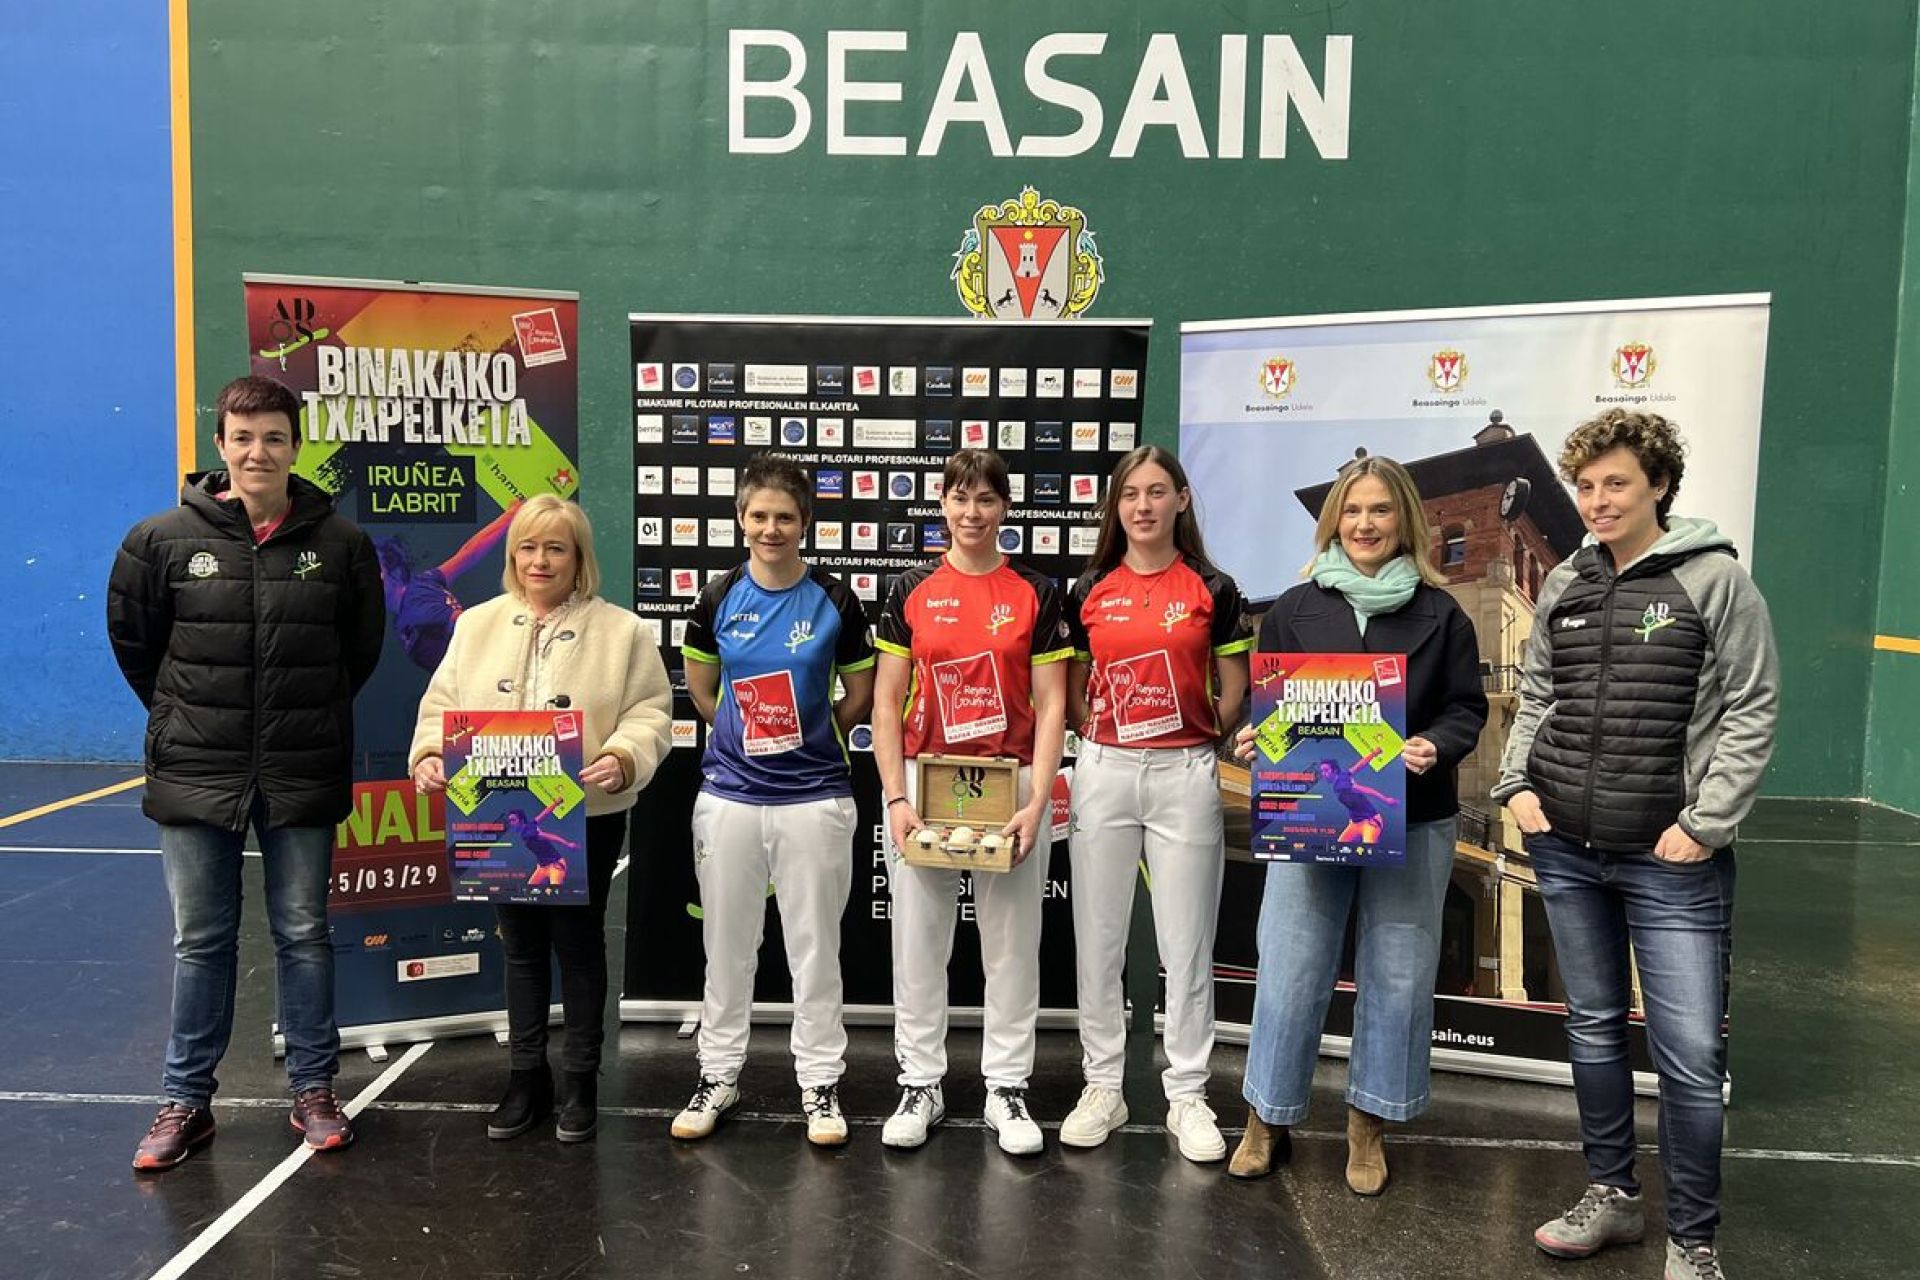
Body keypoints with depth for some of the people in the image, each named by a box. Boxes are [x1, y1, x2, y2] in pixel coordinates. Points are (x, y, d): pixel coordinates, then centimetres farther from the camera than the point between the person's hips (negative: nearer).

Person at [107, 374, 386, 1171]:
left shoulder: (339, 541, -3)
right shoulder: (164, 539, -4)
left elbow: (363, 645, 10)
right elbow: (132, 641, 9)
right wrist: (184, 715, 9)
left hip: (304, 773, 0)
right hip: (196, 774, 0)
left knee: (304, 934, 11)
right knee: (200, 941, 10)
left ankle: (314, 1091, 24)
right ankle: (186, 1102, 24)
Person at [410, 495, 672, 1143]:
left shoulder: (622, 630, -2)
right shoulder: (478, 626, 7)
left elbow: (649, 712, -6)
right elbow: (444, 704, 7)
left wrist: (624, 758, -24)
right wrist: (430, 754, -12)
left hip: (586, 816, -3)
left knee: (579, 944, 8)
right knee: (521, 946, 15)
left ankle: (581, 1082, 23)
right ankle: (526, 1077, 29)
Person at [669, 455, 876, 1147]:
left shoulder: (834, 601, -3)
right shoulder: (718, 599, 2)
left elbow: (861, 693, 6)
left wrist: (811, 738, 6)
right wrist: (747, 733, 11)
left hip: (814, 798, -2)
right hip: (729, 795, 2)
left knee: (814, 948, 7)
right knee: (726, 946, 12)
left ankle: (820, 1083, 21)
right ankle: (718, 1075, 27)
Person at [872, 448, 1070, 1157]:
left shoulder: (1036, 593, 3)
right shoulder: (912, 591, 4)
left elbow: (1050, 707, 0)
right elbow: (886, 705, 3)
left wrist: (1036, 803, -10)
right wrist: (896, 798, -8)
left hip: (1012, 784, 0)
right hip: (922, 782, 1)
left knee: (1012, 944, 6)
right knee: (917, 940, 7)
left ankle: (1007, 1088, 21)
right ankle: (920, 1084, 22)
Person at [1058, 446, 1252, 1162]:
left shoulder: (1214, 591, 2)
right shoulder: (1090, 592, 7)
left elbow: (1232, 695, 6)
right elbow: (1072, 691, 13)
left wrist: (1196, 734, -4)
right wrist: (1101, 736, -1)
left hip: (1185, 774, -2)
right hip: (1104, 772, 2)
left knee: (1187, 946, 3)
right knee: (1097, 941, 7)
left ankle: (1187, 1097, 17)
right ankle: (1102, 1088, 21)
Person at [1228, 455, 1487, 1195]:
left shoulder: (1439, 614, 3)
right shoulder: (1294, 609, 5)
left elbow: (1466, 709, 3)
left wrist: (1435, 747, -16)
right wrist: (1251, 739, -11)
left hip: (1412, 823, 1)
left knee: (1397, 976, 9)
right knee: (1290, 970, 2)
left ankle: (1367, 1129, 26)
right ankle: (1267, 1121, 19)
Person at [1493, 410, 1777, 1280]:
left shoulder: (1715, 582, -5)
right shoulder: (1563, 587, 9)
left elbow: (1751, 712, -7)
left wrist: (1704, 824, -12)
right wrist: (1517, 784, 3)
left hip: (1671, 858, -5)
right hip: (1566, 850, 5)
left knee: (1690, 1053, -3)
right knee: (1593, 1029, 15)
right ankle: (1611, 1198, 32)